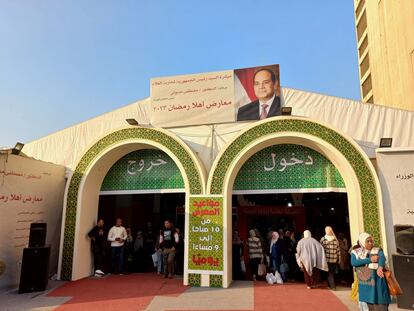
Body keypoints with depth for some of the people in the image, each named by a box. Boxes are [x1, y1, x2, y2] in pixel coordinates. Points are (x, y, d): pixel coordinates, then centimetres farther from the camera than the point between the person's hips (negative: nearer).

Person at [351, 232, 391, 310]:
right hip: (364, 284, 2)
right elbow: (353, 262, -13)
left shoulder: (377, 250, 2)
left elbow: (382, 258, -19)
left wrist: (380, 267, -40)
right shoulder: (355, 252, 5)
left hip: (377, 283, -2)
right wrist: (370, 260, -18)